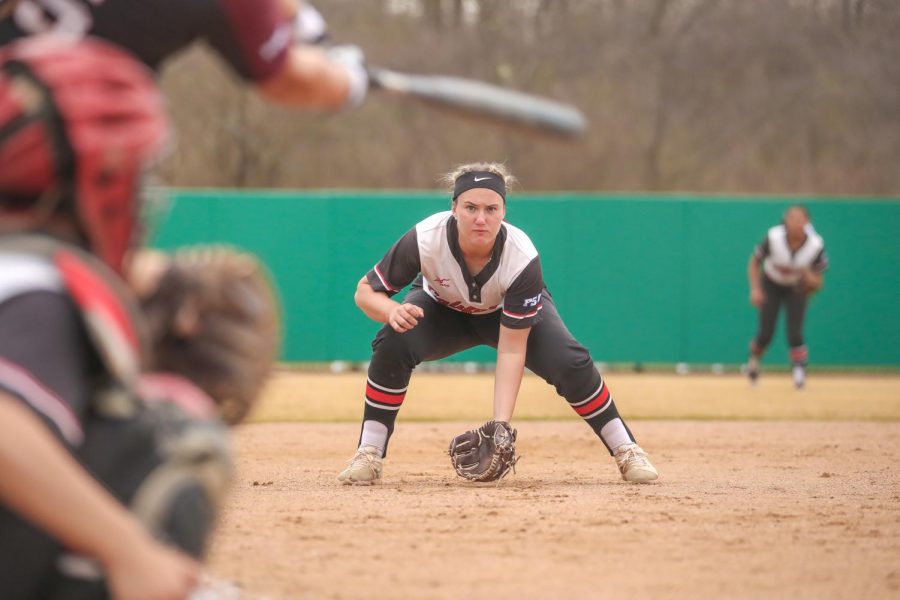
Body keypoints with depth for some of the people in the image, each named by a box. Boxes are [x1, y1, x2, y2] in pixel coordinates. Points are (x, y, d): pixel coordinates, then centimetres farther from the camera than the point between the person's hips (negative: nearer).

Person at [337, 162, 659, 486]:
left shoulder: (523, 258, -36)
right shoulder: (424, 239, -36)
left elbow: (511, 349, -33)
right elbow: (366, 291, -24)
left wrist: (500, 423, -43)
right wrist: (392, 310, -48)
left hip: (515, 311, 0)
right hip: (443, 310, 0)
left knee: (568, 361, -25)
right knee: (393, 344, -30)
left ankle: (626, 450, -5)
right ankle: (368, 456, -16)